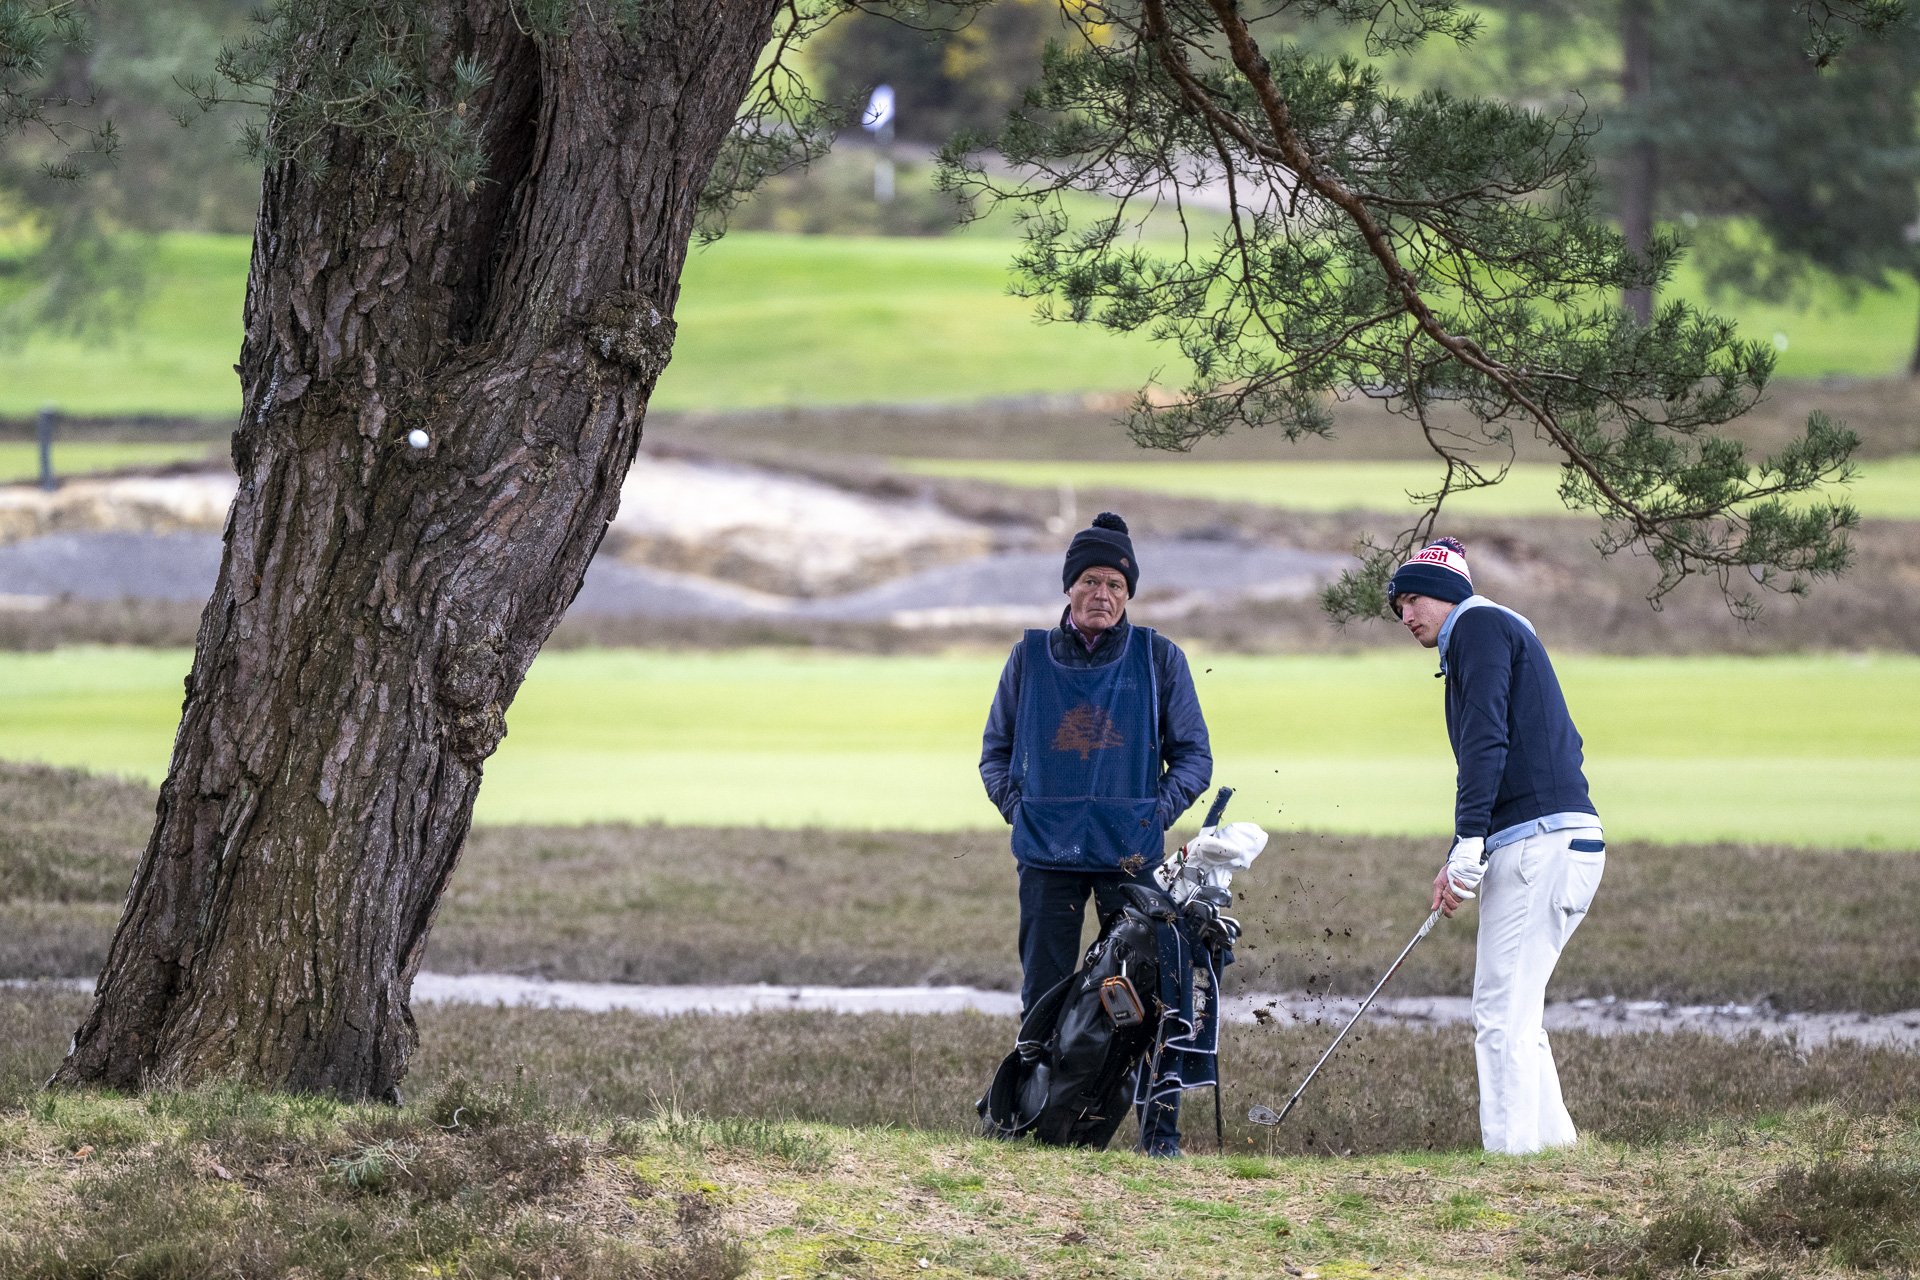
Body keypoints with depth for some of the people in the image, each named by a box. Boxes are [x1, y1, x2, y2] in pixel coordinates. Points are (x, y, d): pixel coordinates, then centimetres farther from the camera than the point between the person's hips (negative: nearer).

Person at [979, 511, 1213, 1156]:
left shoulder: (1159, 658, 4)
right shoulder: (1030, 657, 8)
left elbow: (1194, 755, 9)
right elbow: (996, 749, 17)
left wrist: (1159, 812, -5)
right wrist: (1018, 807, 1)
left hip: (1131, 856, -1)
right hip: (1049, 854, 1)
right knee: (1044, 996, 2)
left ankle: (1161, 1127, -1)